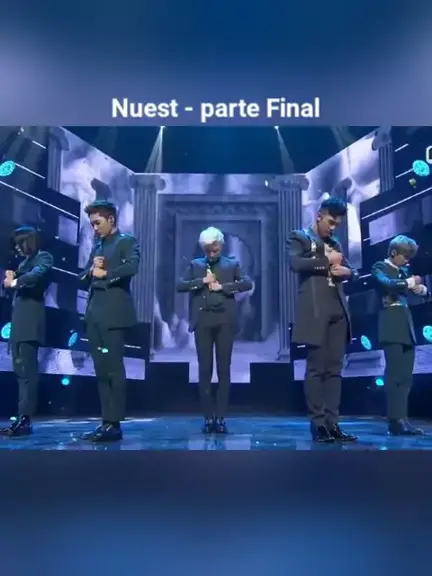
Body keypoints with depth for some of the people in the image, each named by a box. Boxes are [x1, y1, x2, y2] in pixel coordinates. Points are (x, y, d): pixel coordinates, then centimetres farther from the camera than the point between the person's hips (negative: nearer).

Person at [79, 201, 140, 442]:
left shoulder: (127, 242, 2)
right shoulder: (97, 246, 22)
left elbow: (132, 267, -18)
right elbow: (83, 281, 20)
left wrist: (105, 273, -8)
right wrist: (91, 270, 0)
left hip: (114, 313, -7)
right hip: (94, 314, 7)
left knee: (113, 369, -7)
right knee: (101, 370, 7)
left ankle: (114, 424, -3)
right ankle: (106, 421, 11)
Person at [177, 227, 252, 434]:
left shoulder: (232, 264, 10)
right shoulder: (195, 265, 12)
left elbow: (247, 283, -5)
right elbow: (180, 285, 0)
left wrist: (222, 286, -11)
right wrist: (202, 281, -9)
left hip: (225, 320, -1)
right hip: (203, 320, 1)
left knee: (224, 369, 1)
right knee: (205, 369, 2)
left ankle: (221, 417, 7)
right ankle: (208, 417, 10)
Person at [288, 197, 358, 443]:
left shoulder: (335, 244, 24)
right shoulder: (300, 237, 7)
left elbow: (351, 270, 24)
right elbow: (295, 263, -13)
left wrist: (347, 271, 1)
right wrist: (326, 261, -7)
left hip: (338, 312, 6)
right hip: (316, 312, -6)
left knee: (335, 369, 4)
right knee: (316, 368, -4)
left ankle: (332, 423, 7)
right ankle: (318, 424, 0)